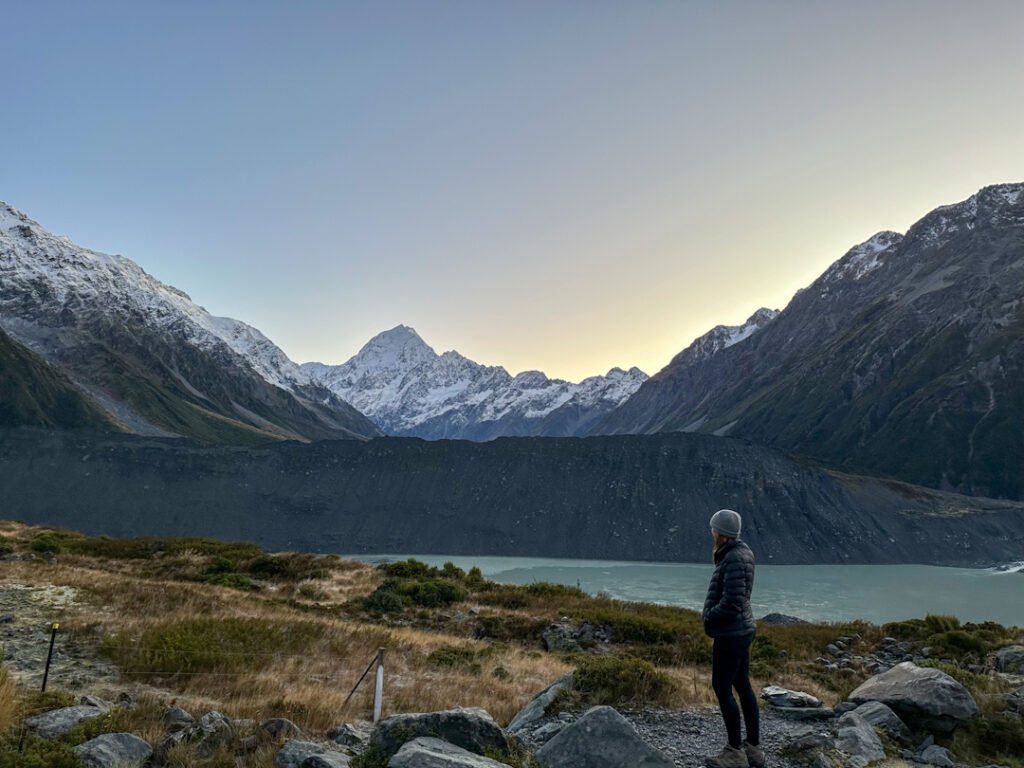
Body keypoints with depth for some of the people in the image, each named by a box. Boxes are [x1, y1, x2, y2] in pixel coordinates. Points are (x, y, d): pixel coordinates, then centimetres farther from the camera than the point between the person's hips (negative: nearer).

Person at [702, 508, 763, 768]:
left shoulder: (734, 559, -23)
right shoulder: (741, 551, 7)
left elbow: (731, 604, -27)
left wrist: (709, 617, -11)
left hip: (730, 634, -10)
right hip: (740, 630, 10)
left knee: (722, 688, 0)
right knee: (743, 686, 15)